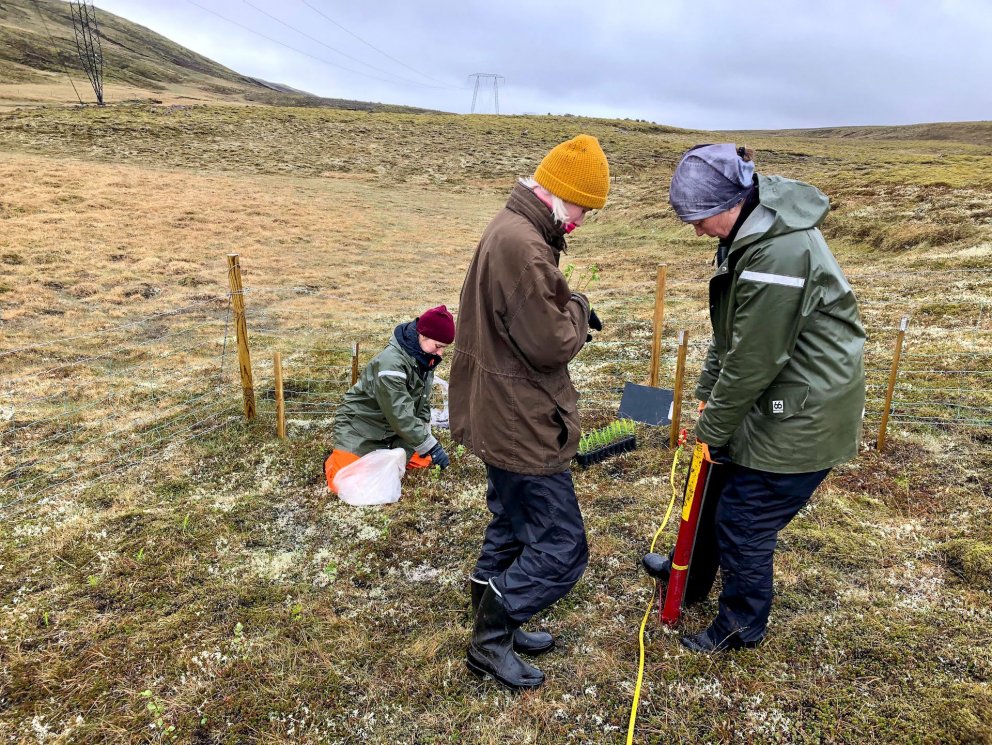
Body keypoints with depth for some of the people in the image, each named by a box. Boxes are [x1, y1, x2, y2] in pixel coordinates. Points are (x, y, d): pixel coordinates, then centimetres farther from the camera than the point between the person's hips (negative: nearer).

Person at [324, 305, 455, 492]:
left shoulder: (425, 359, -5)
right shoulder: (391, 363, -32)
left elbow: (422, 402, 6)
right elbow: (400, 415, -33)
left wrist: (425, 436, -3)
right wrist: (431, 446, -31)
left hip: (391, 429, 8)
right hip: (360, 426, -8)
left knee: (423, 461, -1)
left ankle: (382, 453, 20)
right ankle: (336, 458, 13)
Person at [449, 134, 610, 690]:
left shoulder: (511, 230, 11)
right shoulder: (523, 246, -24)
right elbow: (553, 343, -23)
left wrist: (570, 313, 4)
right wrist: (578, 310, -4)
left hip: (502, 416, 11)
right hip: (522, 425, -11)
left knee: (514, 528, 24)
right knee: (562, 548, 2)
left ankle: (495, 623, 41)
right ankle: (489, 643, 18)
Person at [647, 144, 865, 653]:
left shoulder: (778, 254, -30)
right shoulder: (750, 231, 3)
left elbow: (754, 360, -25)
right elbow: (730, 329, 10)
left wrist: (712, 427, -12)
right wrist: (708, 394, 8)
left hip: (801, 418, -10)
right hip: (767, 399, 10)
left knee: (744, 521, 3)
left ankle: (741, 626, 29)